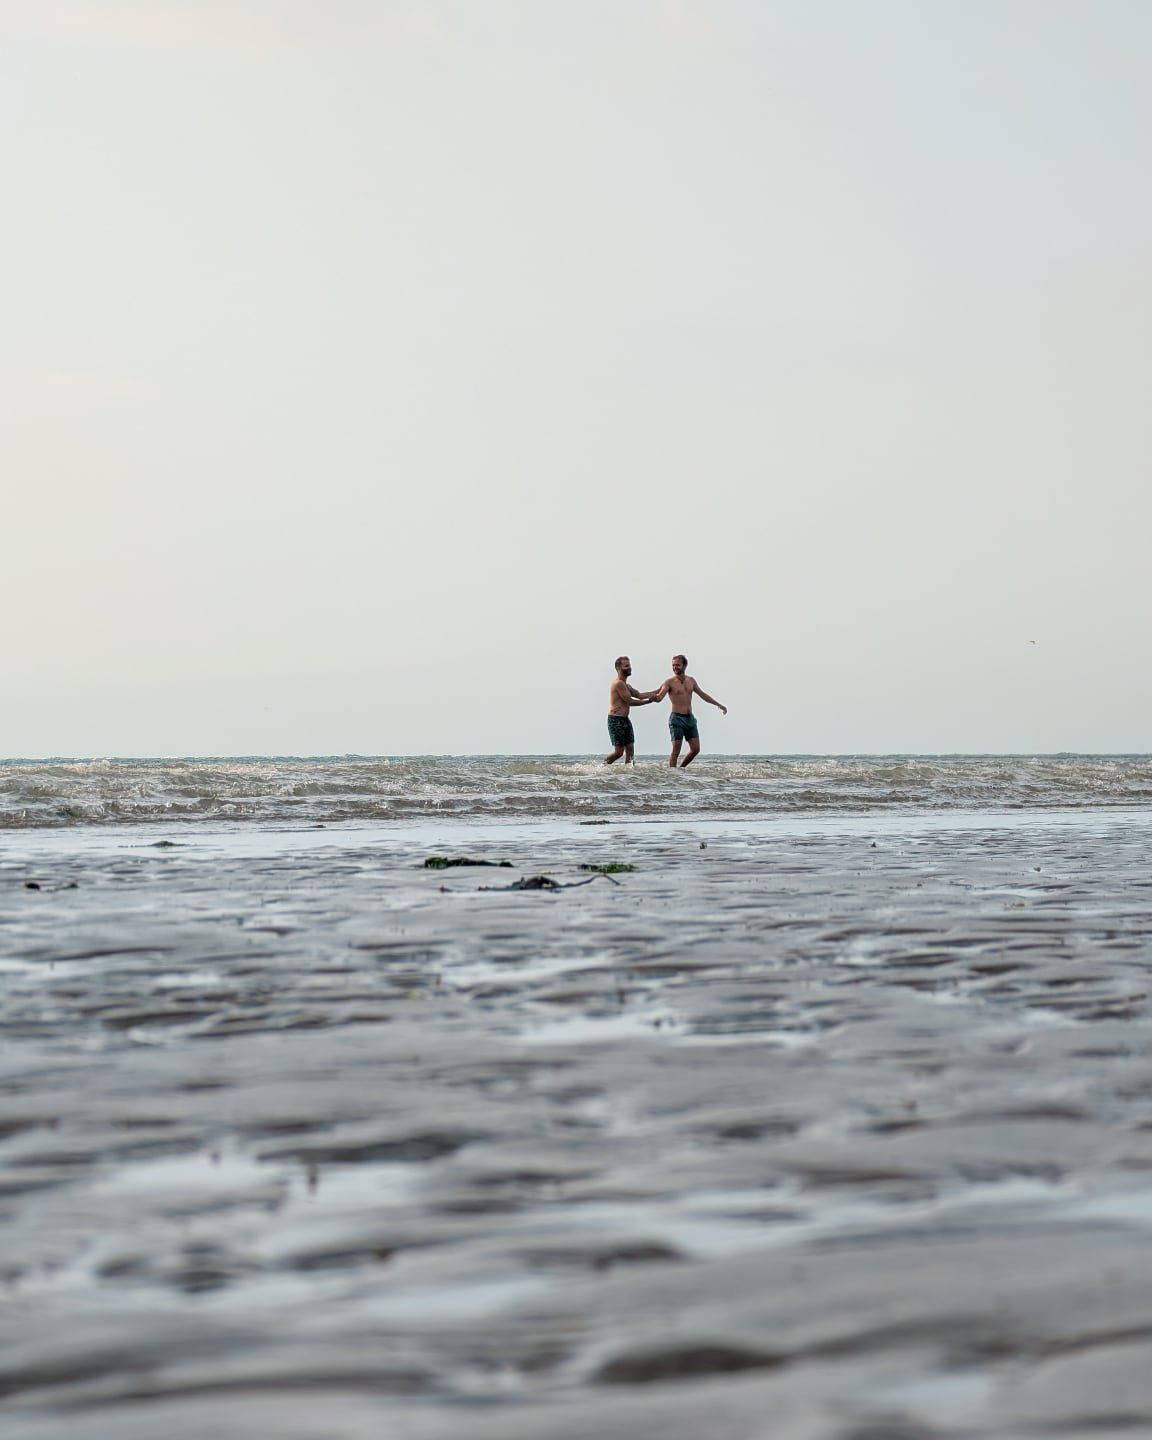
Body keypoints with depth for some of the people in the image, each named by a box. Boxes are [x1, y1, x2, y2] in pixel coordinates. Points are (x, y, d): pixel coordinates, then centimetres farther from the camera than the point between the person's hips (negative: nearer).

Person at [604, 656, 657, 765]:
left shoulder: (626, 685, 19)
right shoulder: (618, 683, -13)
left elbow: (639, 695, 14)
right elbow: (629, 701, -15)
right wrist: (648, 701, -11)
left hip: (625, 720, 10)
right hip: (615, 720, -10)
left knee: (630, 749, 4)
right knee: (619, 751, -8)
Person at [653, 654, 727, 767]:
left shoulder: (691, 680, 12)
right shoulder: (670, 682, -5)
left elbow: (702, 694, 24)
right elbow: (659, 697, -19)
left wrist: (718, 705, 29)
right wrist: (655, 697, -45)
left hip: (690, 718, 6)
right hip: (677, 719, -6)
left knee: (695, 749, 2)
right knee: (676, 750, -10)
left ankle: (681, 769, 19)